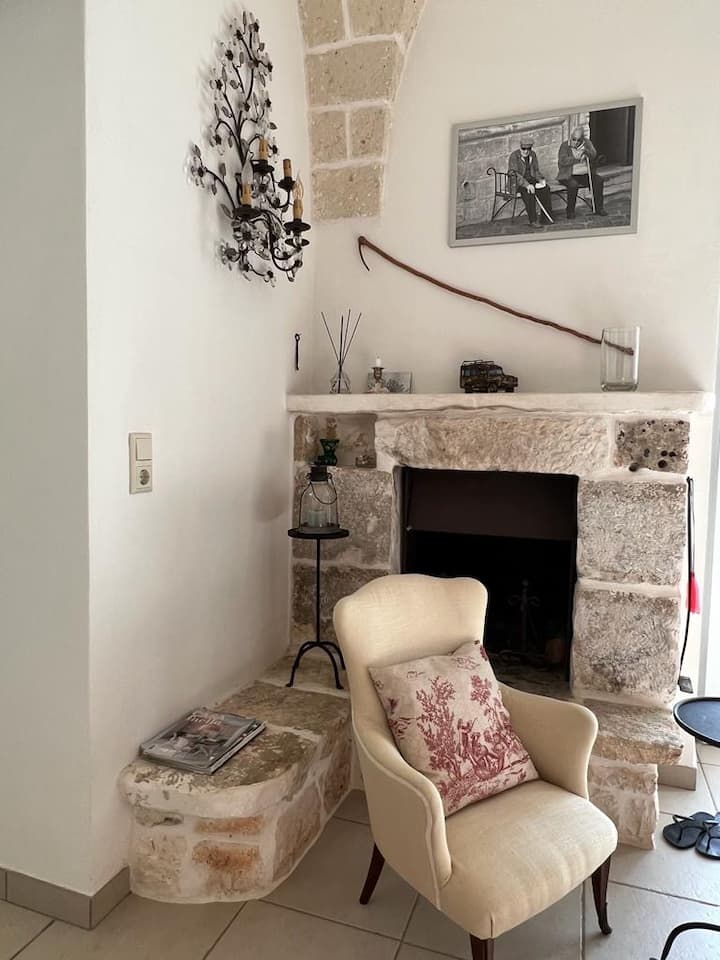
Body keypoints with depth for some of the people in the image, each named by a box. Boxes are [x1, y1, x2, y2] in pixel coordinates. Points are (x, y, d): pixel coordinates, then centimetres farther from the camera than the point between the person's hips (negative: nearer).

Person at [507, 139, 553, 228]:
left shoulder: (533, 154, 9)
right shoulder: (514, 156, -10)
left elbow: (536, 170, 18)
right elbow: (513, 173, -21)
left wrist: (541, 179, -5)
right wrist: (527, 185, -32)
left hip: (531, 180, 6)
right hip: (517, 182, -6)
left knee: (546, 189, -20)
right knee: (528, 193, -35)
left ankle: (545, 218, -14)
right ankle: (533, 221, -32)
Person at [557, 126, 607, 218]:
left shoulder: (587, 143, 9)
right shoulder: (565, 145, -1)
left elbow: (594, 156, 1)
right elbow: (562, 161, -15)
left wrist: (585, 151, -18)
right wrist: (576, 158, -22)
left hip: (585, 174, 4)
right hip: (569, 176, -4)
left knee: (598, 180, -18)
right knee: (573, 185, -35)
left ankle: (598, 209, -8)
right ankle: (570, 212, -20)